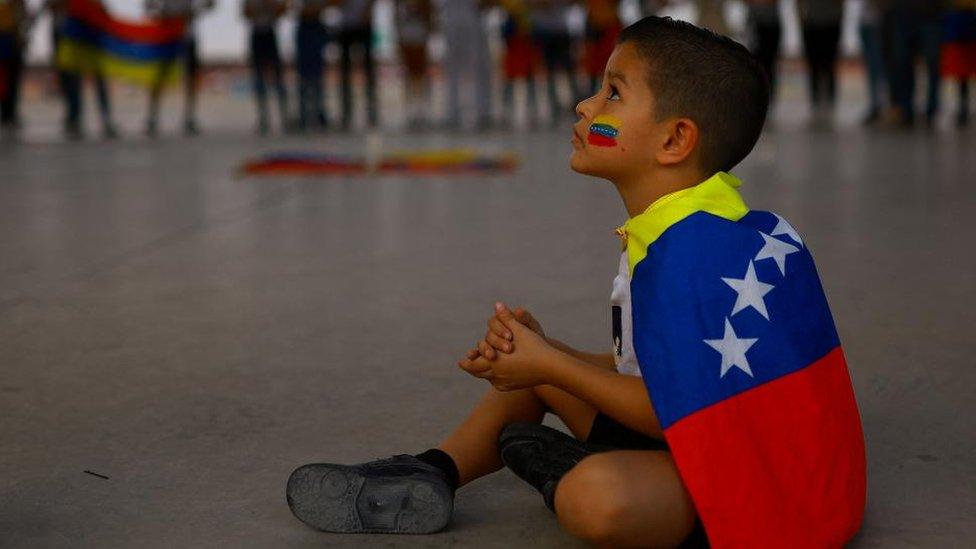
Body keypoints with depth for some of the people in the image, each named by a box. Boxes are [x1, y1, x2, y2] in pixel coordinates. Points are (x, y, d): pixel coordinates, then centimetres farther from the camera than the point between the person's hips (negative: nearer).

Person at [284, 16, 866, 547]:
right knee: (538, 370, 19)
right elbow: (654, 370, 9)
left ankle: (558, 466, -5)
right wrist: (546, 350, -4)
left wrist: (550, 366, -14)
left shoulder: (687, 252, -25)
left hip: (755, 474, -11)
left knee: (598, 498, -38)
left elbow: (677, 409, -24)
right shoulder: (689, 229, 8)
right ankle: (431, 474, 14)